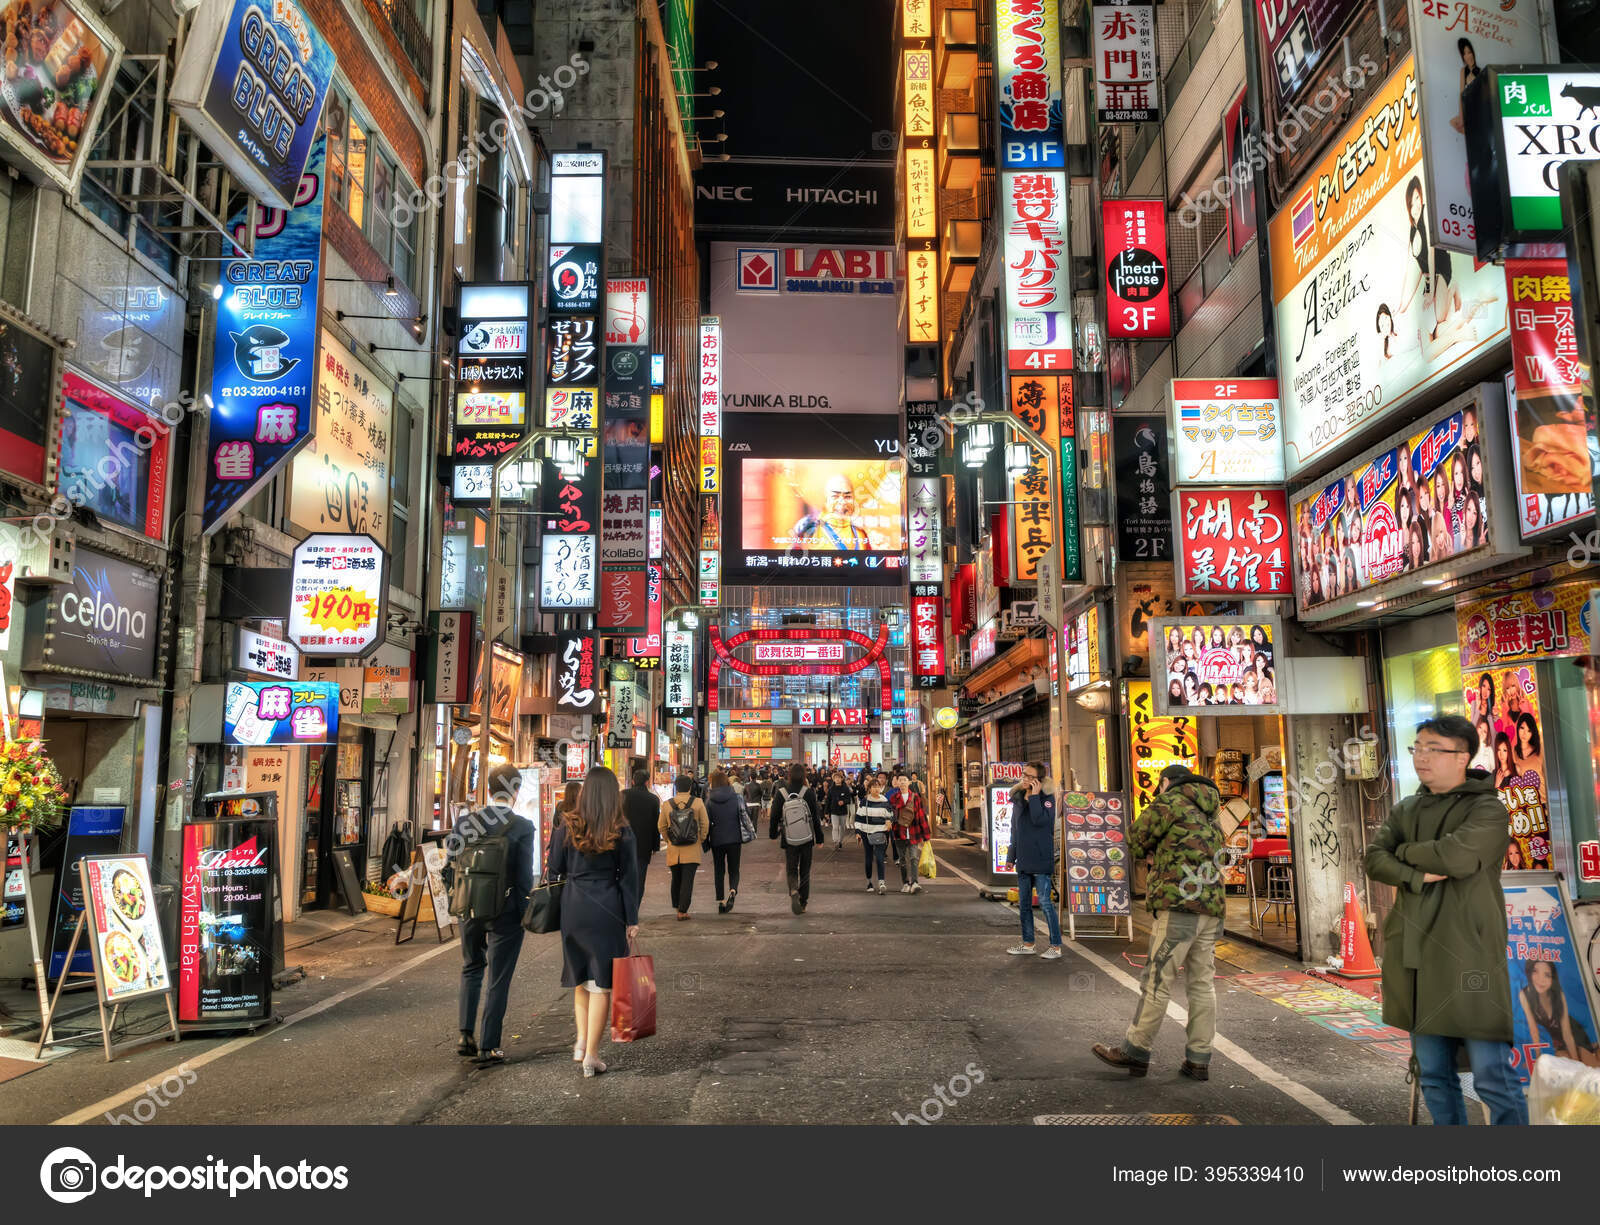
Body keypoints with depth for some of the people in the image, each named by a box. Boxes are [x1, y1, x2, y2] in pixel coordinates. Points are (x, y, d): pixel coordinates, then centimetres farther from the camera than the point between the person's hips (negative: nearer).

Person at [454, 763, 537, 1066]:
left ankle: (466, 1036, 22)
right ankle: (488, 1046, 10)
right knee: (498, 981, 6)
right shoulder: (522, 827, -14)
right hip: (506, 911, -4)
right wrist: (524, 912, 0)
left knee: (471, 970, 24)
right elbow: (524, 876, -13)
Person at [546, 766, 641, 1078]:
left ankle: (582, 1040, 17)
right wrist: (632, 921, 2)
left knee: (580, 976, 21)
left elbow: (555, 868, 2)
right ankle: (591, 1054, 6)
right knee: (602, 981, 4)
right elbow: (629, 878, -3)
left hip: (573, 908, 2)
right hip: (607, 911, -2)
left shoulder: (568, 826, -2)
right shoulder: (621, 832, -6)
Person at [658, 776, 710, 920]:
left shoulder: (667, 804, -1)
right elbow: (705, 824, -2)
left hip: (673, 849, 2)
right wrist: (701, 839, 11)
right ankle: (682, 911, -2)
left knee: (676, 879, 17)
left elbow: (661, 826, 5)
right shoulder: (698, 803, -6)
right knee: (688, 880, 1)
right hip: (692, 849, -2)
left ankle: (677, 907, 29)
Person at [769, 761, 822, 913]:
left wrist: (774, 834, 15)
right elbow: (816, 817, -4)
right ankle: (802, 903, 17)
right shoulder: (809, 793, -9)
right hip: (807, 839, 0)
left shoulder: (780, 793, -7)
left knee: (791, 869, 11)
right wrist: (819, 838, 6)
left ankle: (793, 890, -18)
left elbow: (774, 816, 0)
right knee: (805, 871, 14)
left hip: (789, 840, 0)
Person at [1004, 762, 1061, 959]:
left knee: (1045, 902, -7)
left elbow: (1039, 820, -25)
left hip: (1041, 860, -7)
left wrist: (1034, 796, -20)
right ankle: (1028, 945, 23)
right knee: (1024, 903, 12)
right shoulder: (1018, 798, 12)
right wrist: (1011, 855, 18)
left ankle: (1056, 947, 0)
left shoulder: (1047, 798, -7)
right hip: (1023, 860, 7)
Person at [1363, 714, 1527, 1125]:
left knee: (1493, 1078, -5)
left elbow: (1457, 856, -19)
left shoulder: (1488, 809, -3)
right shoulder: (1406, 809, 15)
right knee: (1433, 1075, 13)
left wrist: (1405, 851, -2)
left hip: (1469, 957, -6)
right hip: (1416, 957, 6)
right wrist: (1419, 876, -14)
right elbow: (1373, 858, 4)